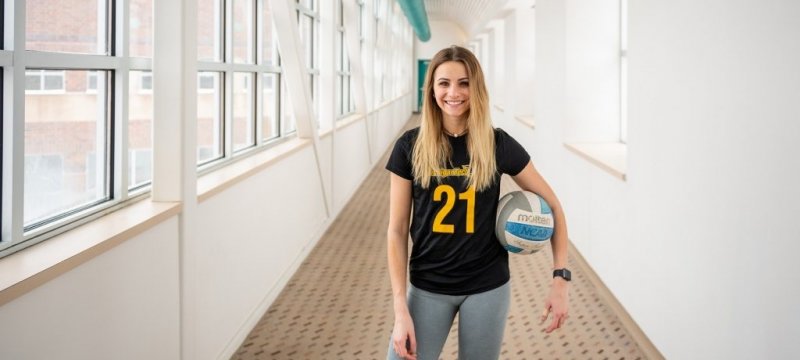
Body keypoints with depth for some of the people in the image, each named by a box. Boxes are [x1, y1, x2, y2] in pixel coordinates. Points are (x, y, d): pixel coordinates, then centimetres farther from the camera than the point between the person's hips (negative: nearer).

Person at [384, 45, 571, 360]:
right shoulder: (411, 146, -6)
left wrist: (561, 277, -5)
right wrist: (400, 308, -10)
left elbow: (552, 206, 3)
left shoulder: (498, 144, -6)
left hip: (487, 287, 0)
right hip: (428, 287, 0)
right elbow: (397, 230, -4)